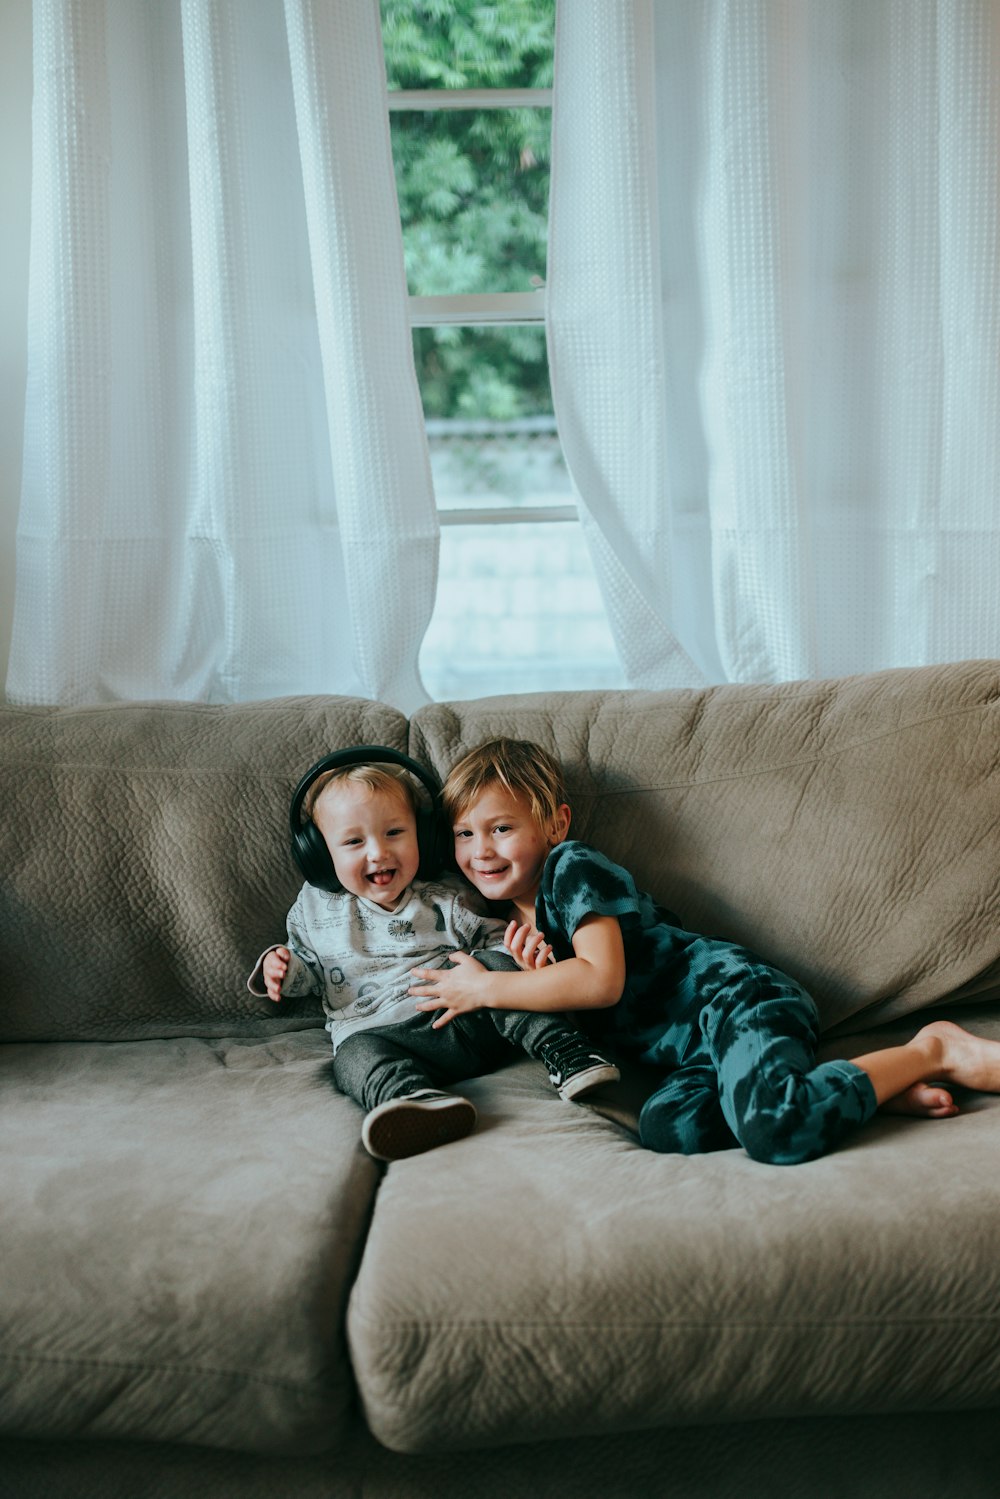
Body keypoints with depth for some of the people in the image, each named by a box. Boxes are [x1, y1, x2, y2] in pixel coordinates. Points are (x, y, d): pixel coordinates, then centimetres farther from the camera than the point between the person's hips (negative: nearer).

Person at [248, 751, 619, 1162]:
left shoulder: (445, 901, 9)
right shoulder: (316, 907, 14)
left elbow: (493, 938, 14)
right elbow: (309, 966, 25)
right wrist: (284, 968, 1)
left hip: (471, 1022, 1)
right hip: (378, 1032, -1)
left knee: (493, 965, -23)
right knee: (356, 1057, -33)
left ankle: (565, 1054, -26)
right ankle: (413, 1096, -63)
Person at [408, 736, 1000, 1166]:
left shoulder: (572, 867, -4)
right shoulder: (520, 920, 22)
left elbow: (602, 980, -17)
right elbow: (588, 1016, 19)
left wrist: (485, 988, -8)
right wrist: (539, 971, 0)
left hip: (733, 995, -8)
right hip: (694, 1049, 8)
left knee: (775, 1130, -36)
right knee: (668, 1124, -27)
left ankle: (931, 1052, -9)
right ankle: (872, 1084, -13)